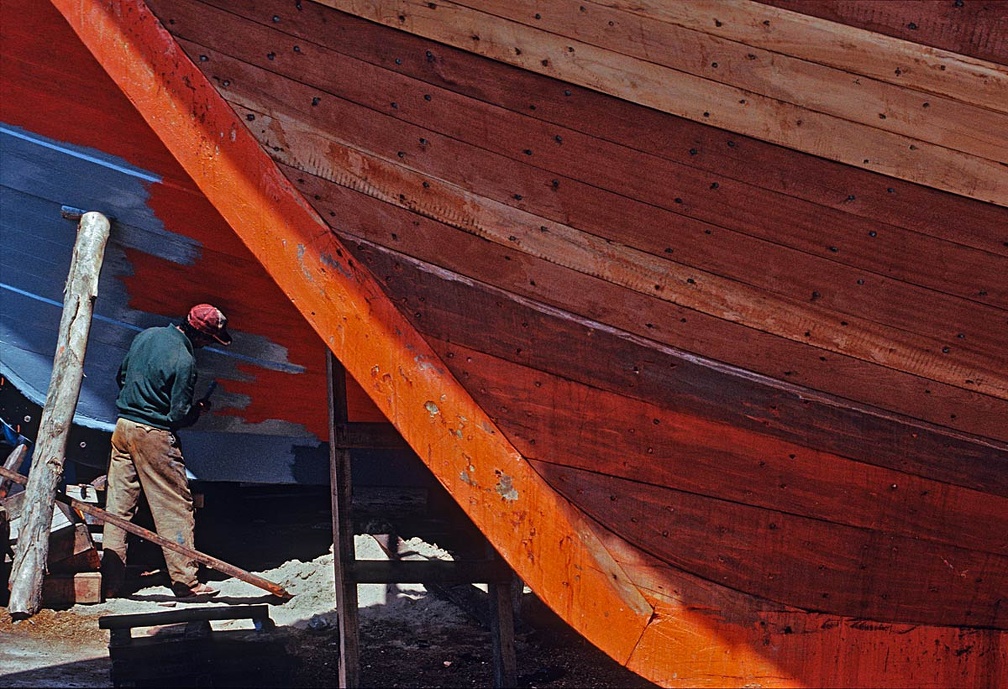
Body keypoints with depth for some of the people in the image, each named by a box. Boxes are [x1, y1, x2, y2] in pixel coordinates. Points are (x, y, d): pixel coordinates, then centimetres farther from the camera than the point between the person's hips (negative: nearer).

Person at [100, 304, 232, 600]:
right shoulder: (184, 360, -18)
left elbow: (121, 376, 18)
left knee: (118, 506, 10)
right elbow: (180, 416, -15)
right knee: (176, 508, 2)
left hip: (123, 427, 8)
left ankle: (110, 583, 14)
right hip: (154, 435, -8)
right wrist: (198, 408, 5)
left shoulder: (146, 336, 6)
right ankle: (186, 581, 7)